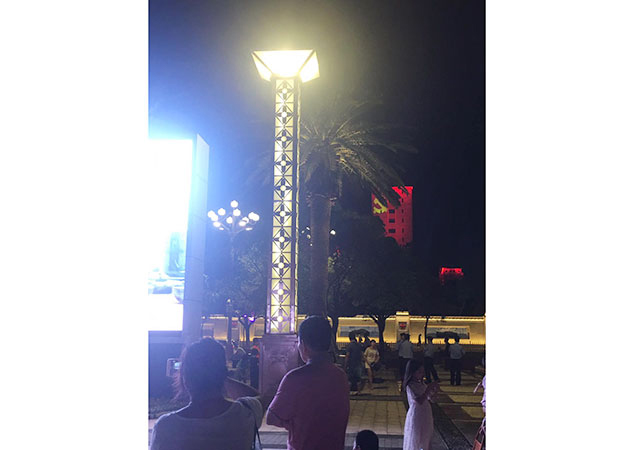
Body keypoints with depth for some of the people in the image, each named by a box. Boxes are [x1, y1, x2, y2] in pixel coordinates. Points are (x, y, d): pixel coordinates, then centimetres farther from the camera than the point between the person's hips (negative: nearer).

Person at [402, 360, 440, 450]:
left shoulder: (421, 384, 4)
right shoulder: (410, 386, -18)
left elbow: (428, 397, 13)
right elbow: (419, 401, -27)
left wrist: (434, 391, -6)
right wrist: (428, 389, -25)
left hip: (425, 415, 8)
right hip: (416, 415, -8)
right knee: (415, 439, 2)